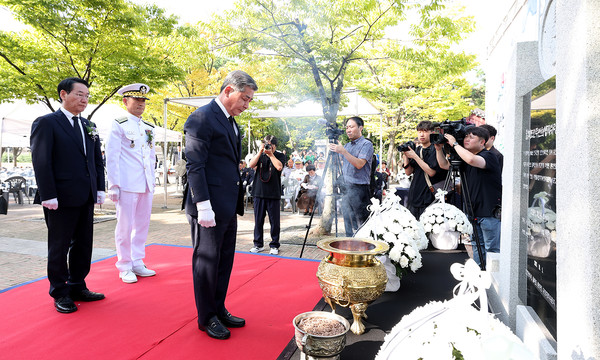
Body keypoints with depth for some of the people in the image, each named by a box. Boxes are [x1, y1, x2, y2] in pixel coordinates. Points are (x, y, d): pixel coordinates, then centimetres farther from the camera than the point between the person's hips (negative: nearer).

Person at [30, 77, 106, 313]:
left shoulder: (89, 127, 14)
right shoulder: (46, 123, -5)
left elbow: (97, 160, 16)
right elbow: (41, 162, -11)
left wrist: (99, 188, 7)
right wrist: (48, 195, -16)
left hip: (86, 198, 7)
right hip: (61, 199, -6)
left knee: (83, 245, 13)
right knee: (59, 248, 7)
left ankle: (77, 287, 28)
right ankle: (60, 294, 20)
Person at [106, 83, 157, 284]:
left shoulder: (148, 128, 16)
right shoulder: (119, 125, -2)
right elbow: (111, 157, -6)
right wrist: (113, 185, -10)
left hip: (146, 185, 6)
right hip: (127, 185, -6)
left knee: (142, 224, 11)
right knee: (125, 226, 1)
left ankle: (138, 263, 23)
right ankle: (125, 267, 14)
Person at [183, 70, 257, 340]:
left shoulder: (231, 122, 15)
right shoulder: (202, 118, -12)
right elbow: (195, 165, -17)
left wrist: (236, 202, 15)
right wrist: (203, 206, -21)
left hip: (228, 206, 9)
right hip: (210, 207, -9)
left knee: (224, 261, 17)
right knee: (206, 261, 5)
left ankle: (219, 310, 32)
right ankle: (206, 318, 21)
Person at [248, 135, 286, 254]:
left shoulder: (280, 156, 5)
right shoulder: (260, 155, 13)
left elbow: (279, 167, -14)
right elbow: (251, 165, -3)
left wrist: (271, 154, -8)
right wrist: (260, 152, -7)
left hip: (273, 194, -2)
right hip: (259, 192, 2)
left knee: (274, 221, 2)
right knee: (258, 220, 7)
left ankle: (274, 245, 13)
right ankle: (258, 244, 19)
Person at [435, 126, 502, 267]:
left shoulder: (488, 156, -15)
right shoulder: (465, 159, 9)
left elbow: (471, 160, -36)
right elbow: (444, 165, 13)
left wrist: (454, 144, -24)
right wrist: (439, 149, -2)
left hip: (490, 212, -8)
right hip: (473, 212, 8)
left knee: (492, 249, 0)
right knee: (477, 245, 17)